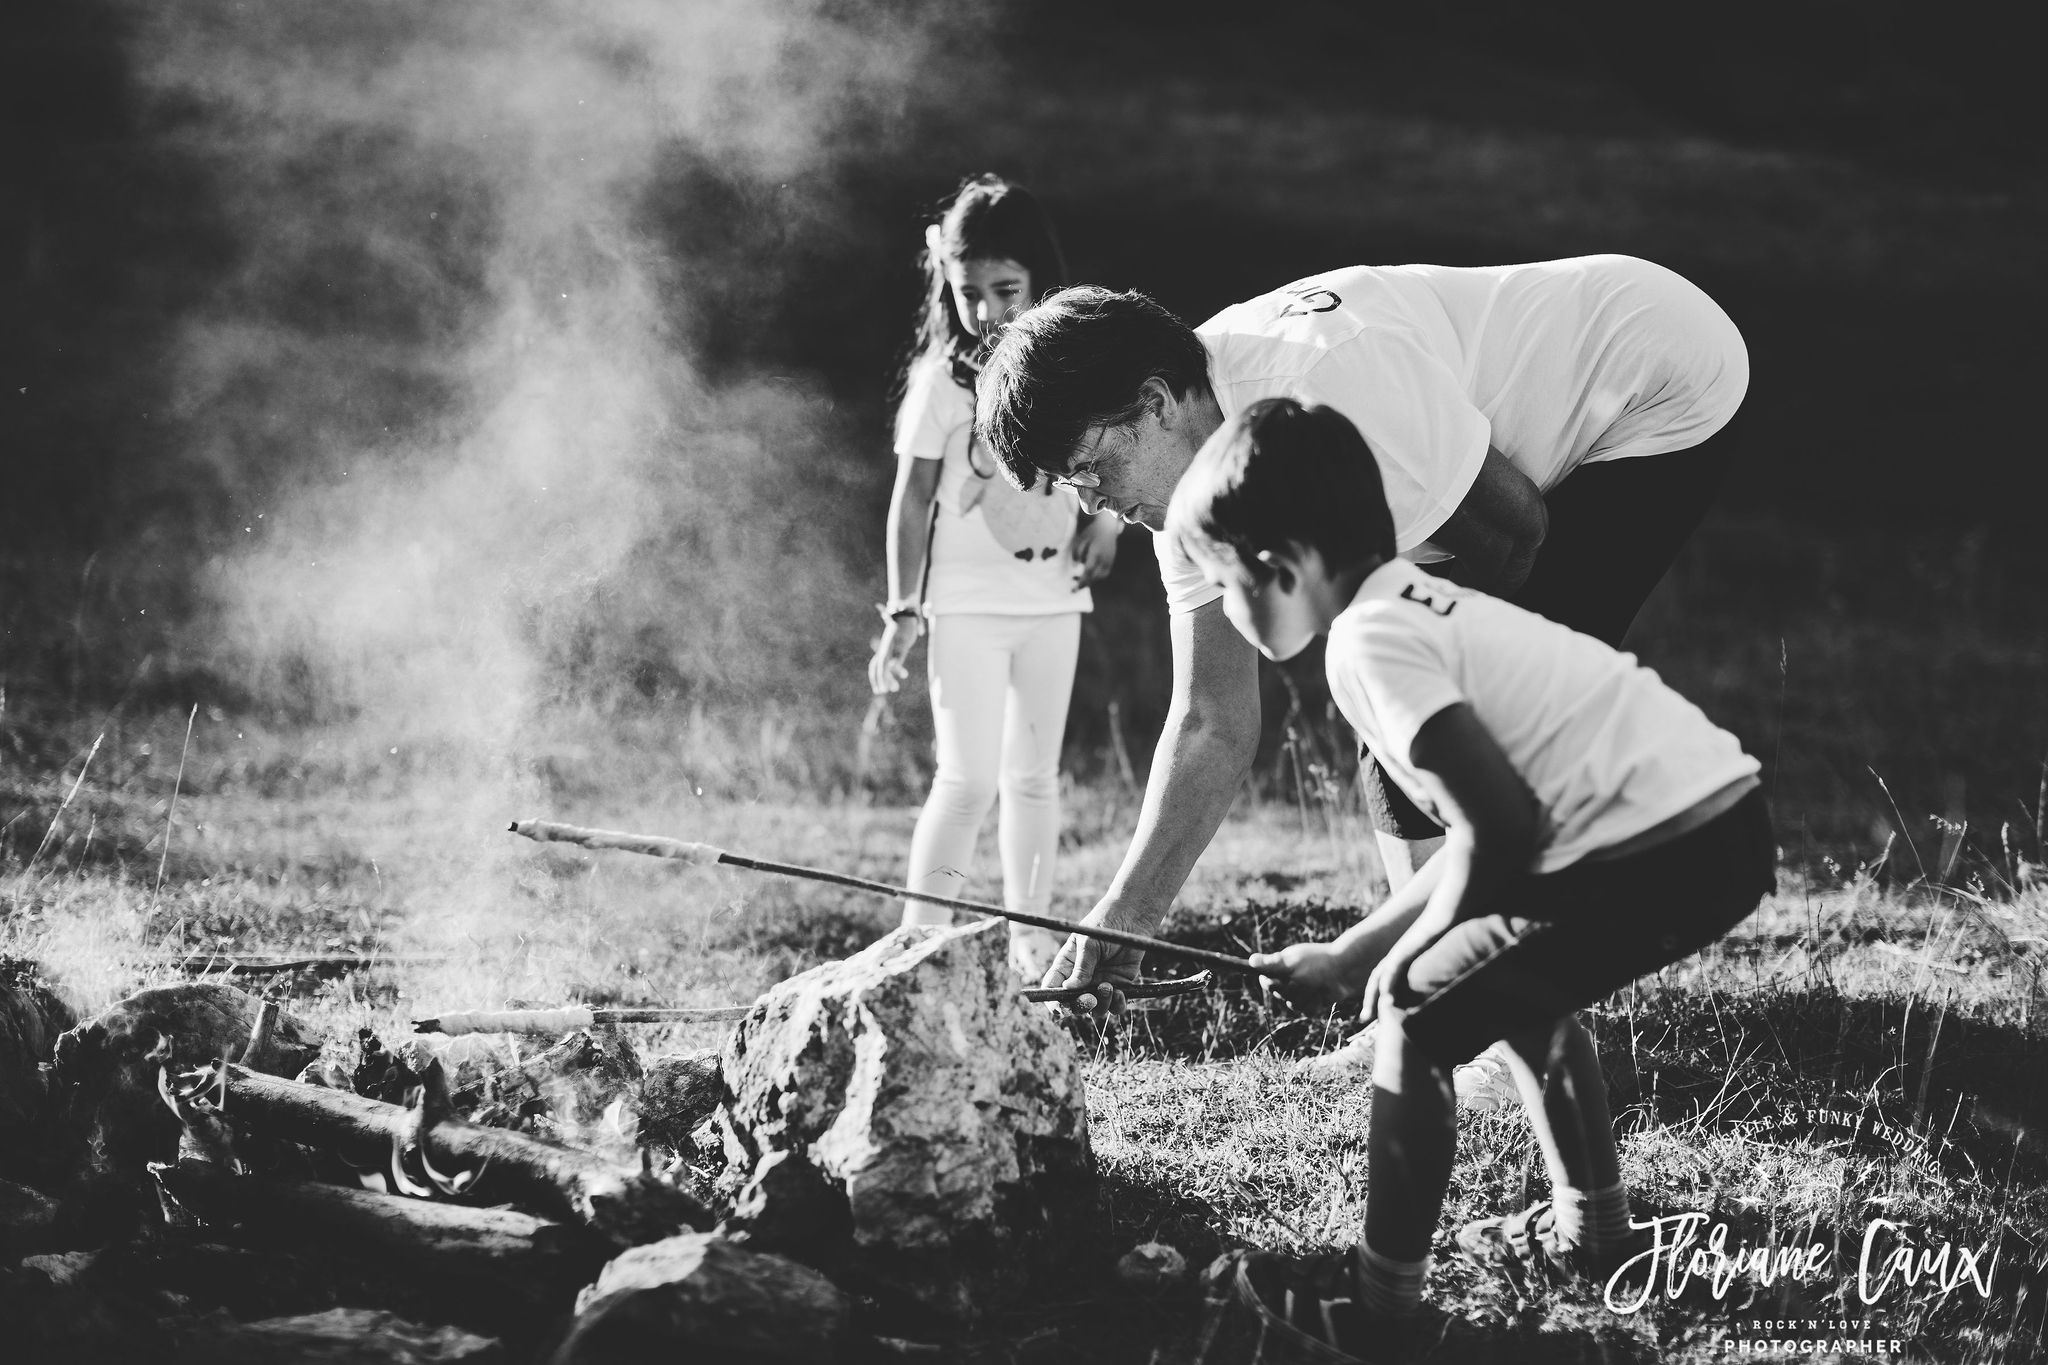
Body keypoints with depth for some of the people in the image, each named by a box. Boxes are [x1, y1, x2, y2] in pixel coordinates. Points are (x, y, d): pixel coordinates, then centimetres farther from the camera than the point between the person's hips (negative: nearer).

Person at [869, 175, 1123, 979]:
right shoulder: (944, 380, -6)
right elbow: (912, 498, -5)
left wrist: (1106, 517, -7)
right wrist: (903, 612, -9)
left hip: (1052, 597, 4)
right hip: (968, 602, -4)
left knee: (1034, 775, 11)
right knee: (969, 777, -11)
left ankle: (1030, 940, 19)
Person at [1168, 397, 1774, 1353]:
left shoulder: (1366, 644, -10)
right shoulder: (1422, 603, 20)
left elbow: (1503, 824, -18)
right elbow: (1491, 827, 26)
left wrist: (1411, 950, -1)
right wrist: (1348, 956, 29)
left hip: (1660, 858, -10)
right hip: (1725, 832, 10)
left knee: (1421, 1015, 2)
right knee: (1516, 984, 30)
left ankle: (1379, 1302, 5)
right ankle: (1591, 1230, 40)